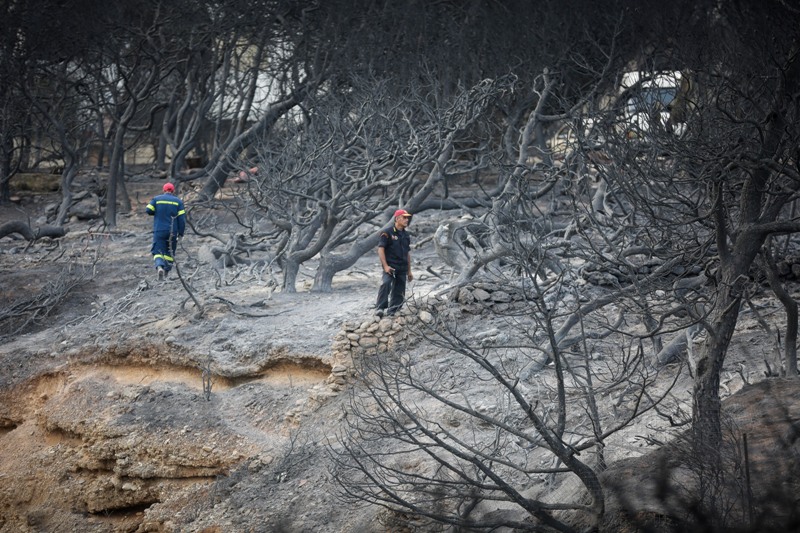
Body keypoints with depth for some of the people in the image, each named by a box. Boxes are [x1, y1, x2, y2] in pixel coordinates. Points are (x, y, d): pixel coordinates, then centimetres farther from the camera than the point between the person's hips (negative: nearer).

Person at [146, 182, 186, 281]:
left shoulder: (157, 199, 2)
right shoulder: (178, 201, 3)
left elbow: (149, 210, -5)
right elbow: (182, 218, -2)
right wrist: (181, 232, 3)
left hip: (159, 231, -1)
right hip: (172, 232, 1)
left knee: (158, 251, -2)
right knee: (170, 252, 14)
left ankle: (159, 266, -30)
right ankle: (166, 272, 14)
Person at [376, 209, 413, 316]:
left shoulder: (406, 235, 18)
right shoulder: (387, 232, -4)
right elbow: (380, 249, -9)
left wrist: (409, 271, 22)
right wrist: (385, 266, -18)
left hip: (402, 269, 7)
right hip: (390, 267, -7)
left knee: (399, 293, 4)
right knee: (385, 283, -31)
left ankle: (391, 313, 13)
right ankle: (381, 308, -31)